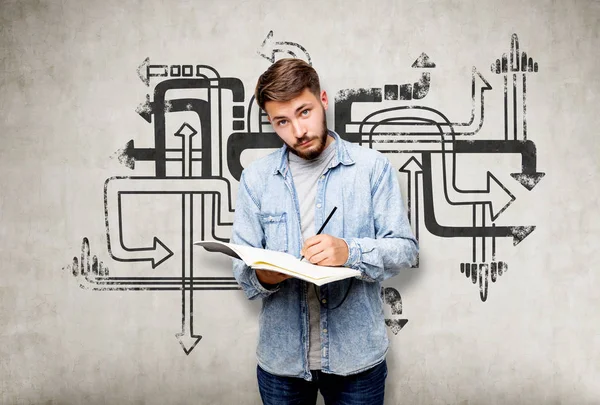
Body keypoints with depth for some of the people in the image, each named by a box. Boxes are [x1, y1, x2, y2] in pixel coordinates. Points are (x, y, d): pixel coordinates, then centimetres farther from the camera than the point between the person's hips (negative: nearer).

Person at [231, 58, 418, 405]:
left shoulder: (372, 166, -4)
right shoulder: (256, 177, 1)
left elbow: (404, 248, -6)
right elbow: (242, 265, 1)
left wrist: (349, 252, -24)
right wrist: (262, 276, -22)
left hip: (357, 355, -1)